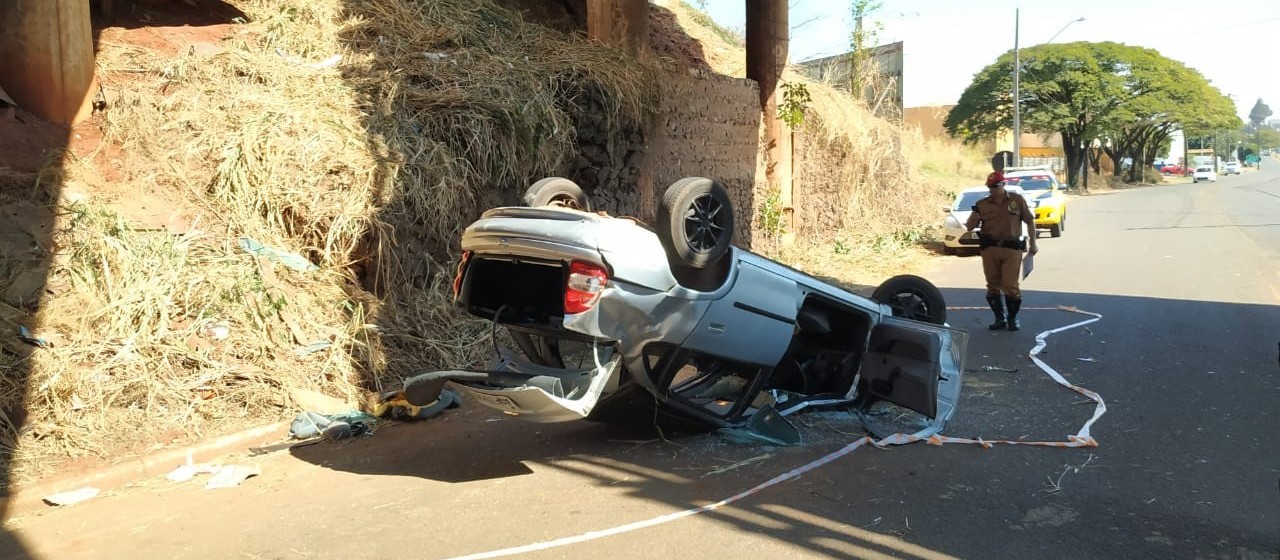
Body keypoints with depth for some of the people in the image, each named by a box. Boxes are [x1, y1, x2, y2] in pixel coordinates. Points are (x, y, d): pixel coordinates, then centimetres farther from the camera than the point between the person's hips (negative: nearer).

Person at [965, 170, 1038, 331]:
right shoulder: (982, 205, 6)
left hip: (1012, 249, -2)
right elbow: (969, 227, 6)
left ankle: (1013, 318, 13)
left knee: (1010, 286, -6)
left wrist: (1032, 243, 7)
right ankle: (1000, 318, 20)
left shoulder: (1017, 200, 4)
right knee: (993, 286, 7)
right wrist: (973, 219, -16)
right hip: (989, 249, 2)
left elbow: (1030, 221, 10)